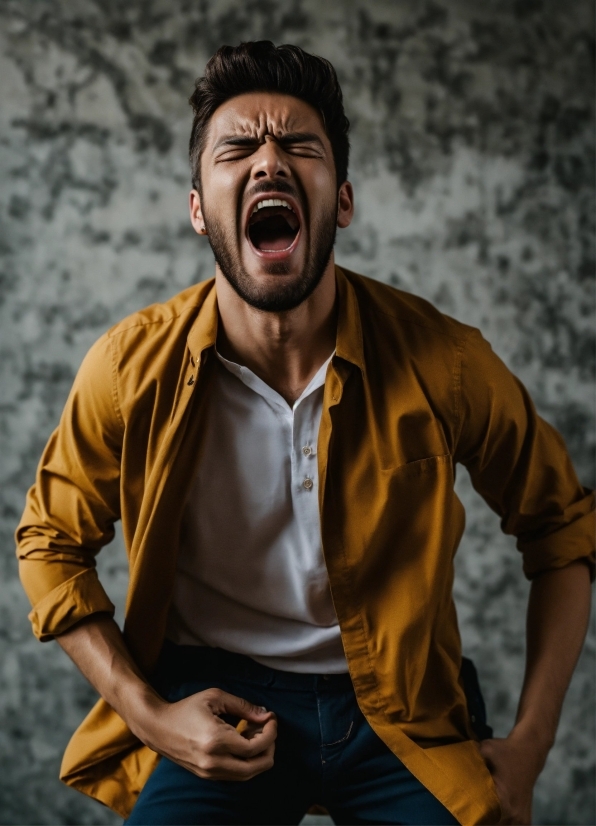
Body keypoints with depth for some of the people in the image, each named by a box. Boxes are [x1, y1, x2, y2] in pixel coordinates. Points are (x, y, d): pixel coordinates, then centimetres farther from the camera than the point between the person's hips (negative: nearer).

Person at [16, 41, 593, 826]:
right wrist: (147, 714, -6)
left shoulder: (442, 362, -13)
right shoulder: (132, 367, -11)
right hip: (216, 706, 0)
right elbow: (51, 541, 4)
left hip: (398, 711, 0)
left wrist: (530, 744, -2)